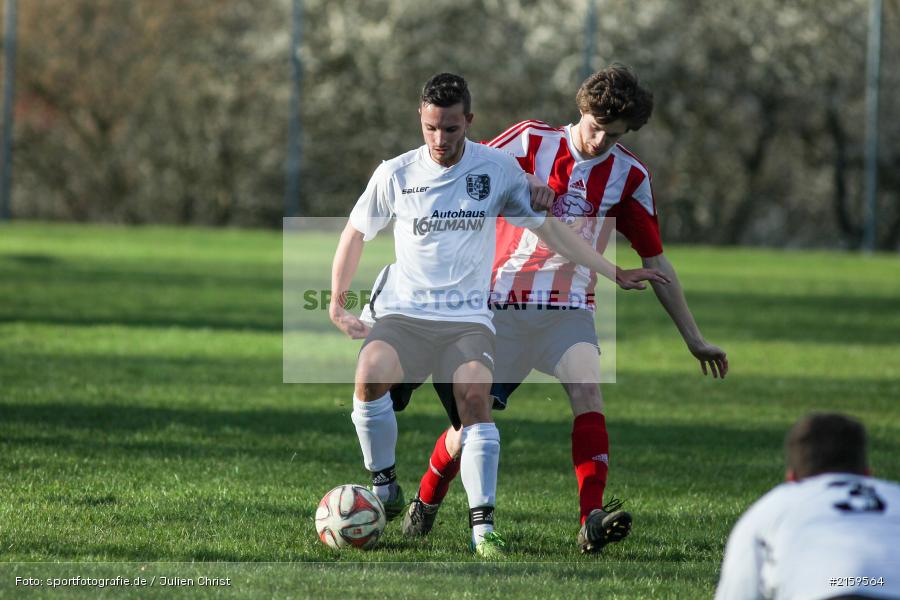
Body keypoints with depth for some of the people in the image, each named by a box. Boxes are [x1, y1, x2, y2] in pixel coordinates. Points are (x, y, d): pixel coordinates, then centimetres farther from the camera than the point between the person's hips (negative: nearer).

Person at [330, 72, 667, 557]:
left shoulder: (498, 168, 2)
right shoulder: (395, 174, 2)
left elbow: (547, 228, 10)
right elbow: (356, 232, 17)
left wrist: (615, 272, 9)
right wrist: (337, 301, 13)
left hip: (468, 320, 0)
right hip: (406, 316, 0)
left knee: (474, 395, -28)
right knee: (370, 374, -30)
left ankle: (483, 528, -26)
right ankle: (384, 490, -10)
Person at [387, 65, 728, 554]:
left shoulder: (629, 176, 3)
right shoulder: (533, 141, -4)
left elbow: (656, 262, 9)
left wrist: (694, 339, 10)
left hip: (569, 309, 1)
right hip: (504, 303, -1)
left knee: (587, 389, -26)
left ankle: (592, 522, -36)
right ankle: (424, 504, 24)